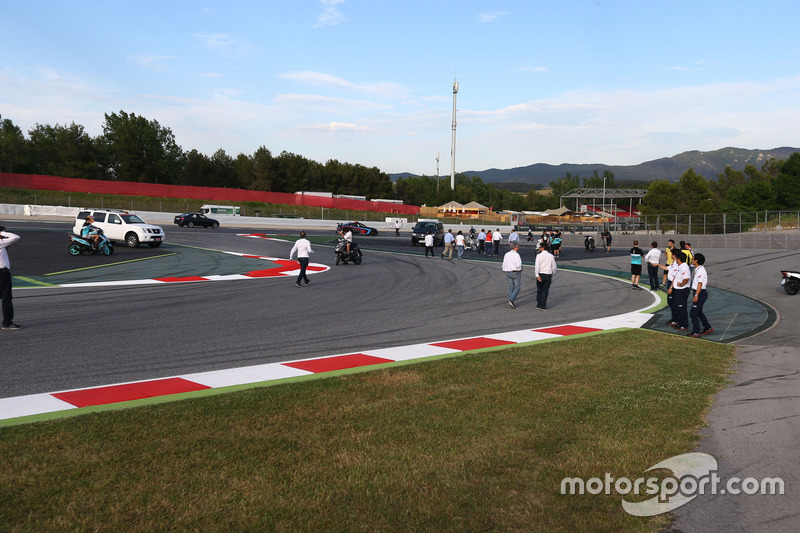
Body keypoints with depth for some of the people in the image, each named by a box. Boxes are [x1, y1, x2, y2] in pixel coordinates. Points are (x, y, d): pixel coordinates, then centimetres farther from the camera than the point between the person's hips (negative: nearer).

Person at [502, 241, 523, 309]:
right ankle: (511, 299, -11)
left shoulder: (506, 254, 4)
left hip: (508, 273, 6)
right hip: (516, 273, -6)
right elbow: (518, 265, -25)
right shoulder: (516, 255, -16)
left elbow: (504, 265, 7)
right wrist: (520, 269, -4)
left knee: (511, 287, 12)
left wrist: (506, 272, 18)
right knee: (518, 287, 4)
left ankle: (511, 303, 12)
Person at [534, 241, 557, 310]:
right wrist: (552, 275, 23)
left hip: (540, 274, -1)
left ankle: (539, 304, 20)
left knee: (539, 290, 14)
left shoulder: (539, 255, -5)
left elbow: (537, 266, -14)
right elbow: (554, 267, 9)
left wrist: (537, 275, -16)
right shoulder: (551, 256, 4)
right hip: (548, 275, 1)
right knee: (545, 291, 3)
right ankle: (542, 306, 0)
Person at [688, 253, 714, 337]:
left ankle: (696, 332, -5)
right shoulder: (697, 269, 12)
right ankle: (708, 328, 32)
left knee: (693, 313, -9)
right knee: (699, 312, 21)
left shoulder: (701, 270, -18)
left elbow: (700, 284, -24)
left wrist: (696, 295, -28)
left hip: (701, 293, -11)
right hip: (700, 293, 11)